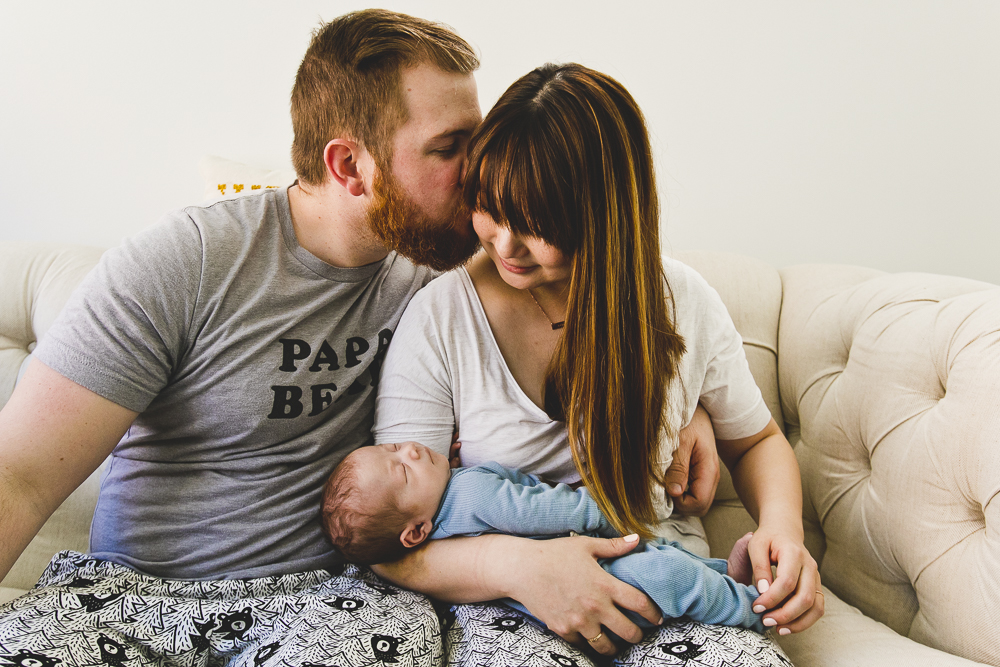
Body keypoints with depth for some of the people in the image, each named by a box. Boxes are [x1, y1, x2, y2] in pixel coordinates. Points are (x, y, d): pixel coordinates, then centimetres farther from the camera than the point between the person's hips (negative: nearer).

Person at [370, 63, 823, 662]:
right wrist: (518, 563, -31)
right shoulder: (438, 319, -12)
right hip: (504, 602, -2)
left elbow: (756, 440, 13)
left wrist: (782, 523, -10)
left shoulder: (684, 303, -5)